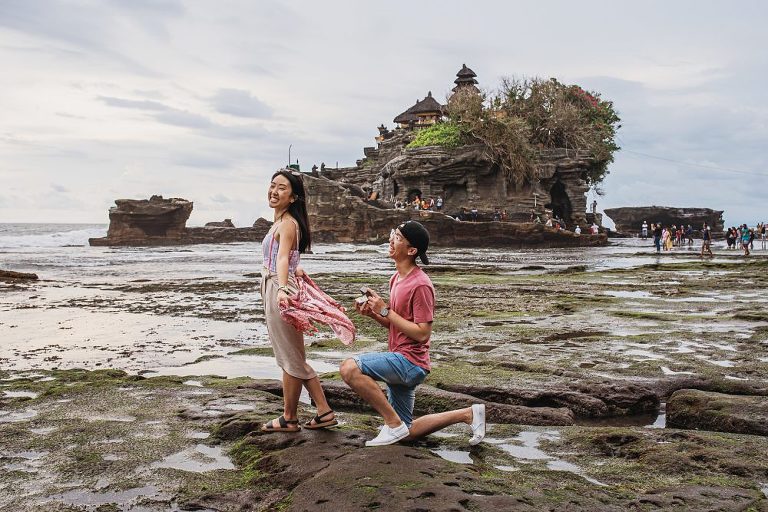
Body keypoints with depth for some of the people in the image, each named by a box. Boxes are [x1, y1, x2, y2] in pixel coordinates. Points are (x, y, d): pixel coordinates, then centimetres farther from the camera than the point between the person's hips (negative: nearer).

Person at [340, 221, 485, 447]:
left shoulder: (420, 285, -18)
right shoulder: (397, 277, 11)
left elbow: (422, 333, -21)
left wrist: (385, 310, -19)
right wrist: (373, 313, 0)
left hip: (410, 361, -10)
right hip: (400, 363, 10)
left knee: (350, 368, -27)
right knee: (407, 433, 16)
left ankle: (394, 424, -13)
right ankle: (468, 414, 24)